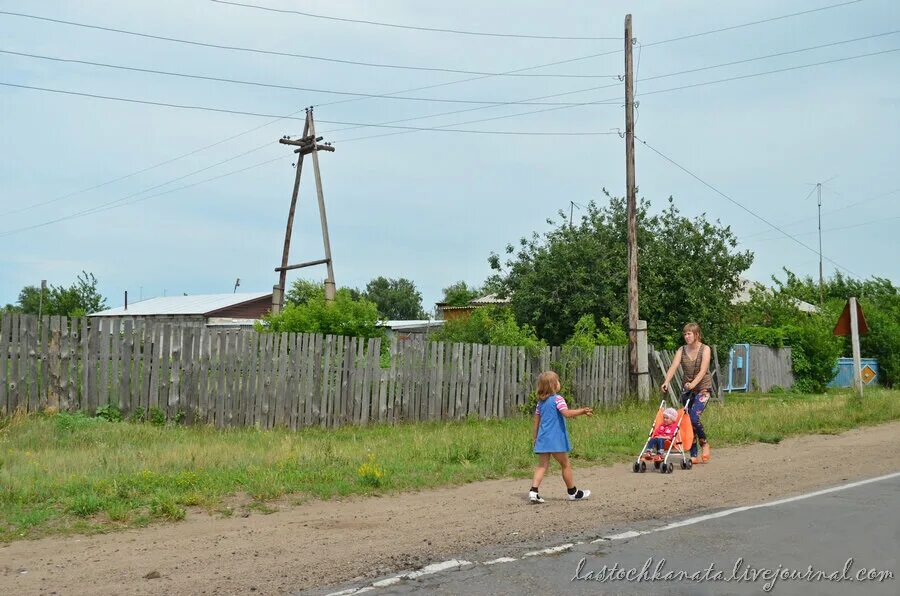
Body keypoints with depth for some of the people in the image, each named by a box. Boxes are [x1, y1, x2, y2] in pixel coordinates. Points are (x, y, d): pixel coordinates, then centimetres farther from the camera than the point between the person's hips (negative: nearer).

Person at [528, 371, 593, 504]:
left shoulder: (540, 402, 12)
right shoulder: (557, 399, -10)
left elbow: (536, 420, 16)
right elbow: (567, 413, -25)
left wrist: (536, 437, 23)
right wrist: (582, 411, -23)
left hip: (542, 438, 6)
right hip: (556, 439, -6)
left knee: (542, 465, 4)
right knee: (566, 465, 9)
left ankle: (533, 491, -12)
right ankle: (573, 492, 21)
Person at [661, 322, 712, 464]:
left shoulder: (705, 349, -7)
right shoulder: (682, 350, 3)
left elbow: (703, 370, -20)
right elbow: (673, 367, -11)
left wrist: (693, 383, -37)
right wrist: (666, 382, -29)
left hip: (702, 388, -4)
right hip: (687, 389, 4)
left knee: (694, 417, -21)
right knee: (687, 420, 1)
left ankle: (704, 443, 3)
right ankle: (693, 455, 8)